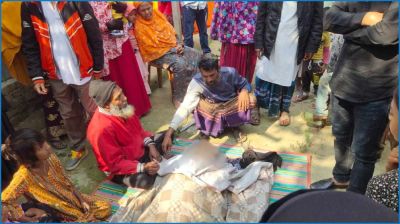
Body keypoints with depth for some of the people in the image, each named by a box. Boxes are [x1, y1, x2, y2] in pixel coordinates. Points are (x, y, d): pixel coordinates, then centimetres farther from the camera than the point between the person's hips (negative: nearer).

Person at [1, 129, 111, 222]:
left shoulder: (50, 158, -14)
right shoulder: (24, 175, -31)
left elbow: (66, 182, -2)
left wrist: (82, 200, -4)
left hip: (71, 197, 5)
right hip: (57, 213, -5)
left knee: (105, 208, 1)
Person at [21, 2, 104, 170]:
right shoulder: (28, 7, -1)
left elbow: (94, 35, -6)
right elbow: (29, 45, 3)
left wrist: (98, 67, -5)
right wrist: (36, 75, -3)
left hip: (83, 71, -3)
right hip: (56, 76, 4)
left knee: (95, 111, 8)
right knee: (68, 115, 17)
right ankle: (78, 149, 36)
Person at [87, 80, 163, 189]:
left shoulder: (122, 108, -11)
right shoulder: (101, 129, -34)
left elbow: (139, 130, 5)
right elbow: (115, 163, -28)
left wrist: (151, 146, -9)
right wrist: (143, 167, -35)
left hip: (141, 150, 7)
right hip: (120, 168, -7)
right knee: (144, 181, -33)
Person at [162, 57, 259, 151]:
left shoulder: (230, 73, -25)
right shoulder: (196, 82, -30)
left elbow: (245, 84, -6)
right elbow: (185, 107, -37)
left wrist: (244, 91, -32)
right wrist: (168, 134, -46)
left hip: (232, 105, 0)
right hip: (212, 109, 0)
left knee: (251, 100, -26)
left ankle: (235, 127, 1)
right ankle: (206, 129, 5)